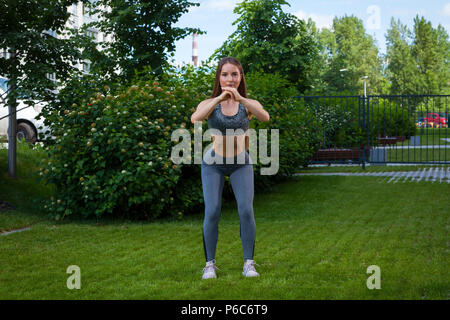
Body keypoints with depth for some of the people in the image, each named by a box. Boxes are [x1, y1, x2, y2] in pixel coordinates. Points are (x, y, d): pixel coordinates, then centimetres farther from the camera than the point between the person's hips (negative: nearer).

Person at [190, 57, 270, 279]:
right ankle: (210, 264, 3)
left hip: (241, 163, 0)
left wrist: (240, 98, -44)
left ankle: (248, 263, -1)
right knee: (212, 212, -10)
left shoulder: (248, 105, -8)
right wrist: (219, 98, -42)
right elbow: (195, 118, -31)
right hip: (213, 163, 0)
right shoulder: (210, 104, -9)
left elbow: (265, 117, -31)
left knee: (246, 210, -13)